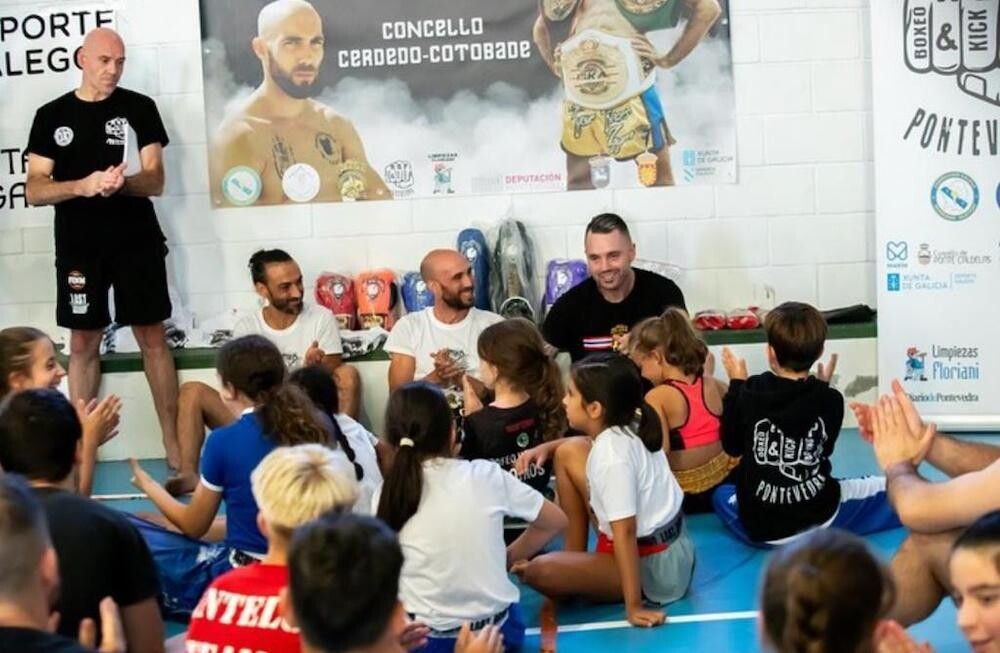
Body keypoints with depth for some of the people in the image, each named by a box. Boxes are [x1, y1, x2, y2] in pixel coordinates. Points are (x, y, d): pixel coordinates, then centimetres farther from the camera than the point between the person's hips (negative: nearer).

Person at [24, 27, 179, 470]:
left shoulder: (140, 109, 2)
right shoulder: (52, 116, 4)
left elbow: (155, 181, -3)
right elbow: (35, 191, -1)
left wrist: (122, 182, -25)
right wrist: (82, 185, -20)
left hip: (137, 242, -1)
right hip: (79, 247, 1)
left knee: (153, 338, 2)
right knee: (82, 343, 6)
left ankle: (172, 444, 8)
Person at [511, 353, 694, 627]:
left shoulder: (613, 457, -28)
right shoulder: (626, 427, -2)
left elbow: (625, 532, -30)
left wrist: (633, 606, -30)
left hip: (654, 567, -9)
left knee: (541, 572, -28)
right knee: (568, 453, 9)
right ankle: (576, 556, 14)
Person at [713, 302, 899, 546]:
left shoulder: (749, 393, -10)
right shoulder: (830, 400, -9)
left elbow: (731, 446, 7)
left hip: (758, 527, -1)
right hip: (820, 518, 1)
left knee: (721, 494, 32)